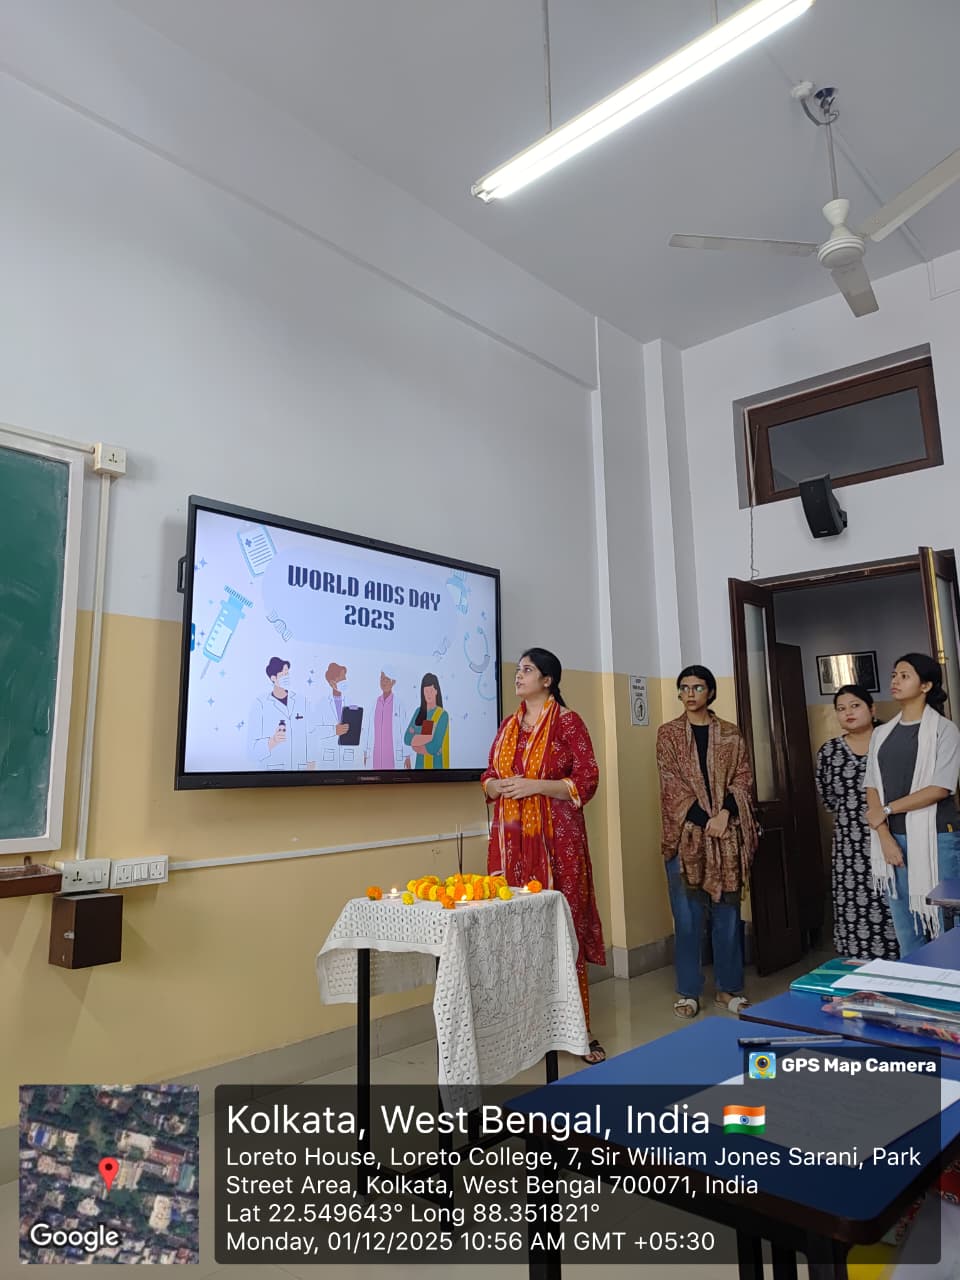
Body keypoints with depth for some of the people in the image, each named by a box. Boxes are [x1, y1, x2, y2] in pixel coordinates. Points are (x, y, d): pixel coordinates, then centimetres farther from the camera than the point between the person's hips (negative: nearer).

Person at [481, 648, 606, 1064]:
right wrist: (497, 787, -6)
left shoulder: (567, 721, -3)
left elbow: (587, 781, -8)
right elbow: (488, 777, 17)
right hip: (511, 838, 5)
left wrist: (534, 786, -16)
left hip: (556, 838, -5)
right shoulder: (508, 725, 14)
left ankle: (576, 1026, 9)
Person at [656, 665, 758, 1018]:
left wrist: (725, 813, -13)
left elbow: (743, 779, 4)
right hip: (685, 834, -2)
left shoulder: (730, 735, 9)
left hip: (727, 834, 2)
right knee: (687, 916, 1)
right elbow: (672, 785, -4)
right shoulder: (668, 734, 3)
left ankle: (729, 987, 21)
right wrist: (705, 819, -13)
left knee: (727, 912, 8)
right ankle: (688, 991, 13)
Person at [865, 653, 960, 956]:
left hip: (935, 839, -4)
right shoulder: (881, 734, 11)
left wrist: (887, 810, -8)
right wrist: (885, 838, -7)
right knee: (906, 933, 9)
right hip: (894, 839, 4)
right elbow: (872, 788, 5)